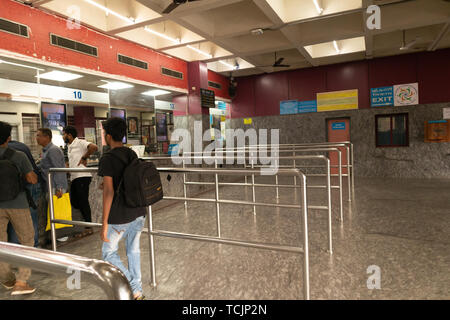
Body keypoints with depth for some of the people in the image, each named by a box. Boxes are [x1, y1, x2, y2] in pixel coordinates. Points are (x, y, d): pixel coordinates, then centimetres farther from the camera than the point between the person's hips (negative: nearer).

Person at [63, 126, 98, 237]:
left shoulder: (80, 143, -9)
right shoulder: (69, 146, 20)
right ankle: (87, 219, 24)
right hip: (74, 178, 10)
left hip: (82, 177, -10)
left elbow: (94, 147, -26)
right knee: (74, 202, 11)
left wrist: (84, 158, -18)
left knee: (83, 201, -5)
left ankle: (89, 228, 3)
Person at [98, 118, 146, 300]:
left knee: (109, 253, 13)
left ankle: (134, 289, 6)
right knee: (133, 250, 19)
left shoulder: (107, 159, -15)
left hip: (120, 216, -6)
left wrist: (104, 223, -14)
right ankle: (137, 292, 28)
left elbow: (109, 191, -19)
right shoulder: (132, 155, 5)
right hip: (138, 212, 6)